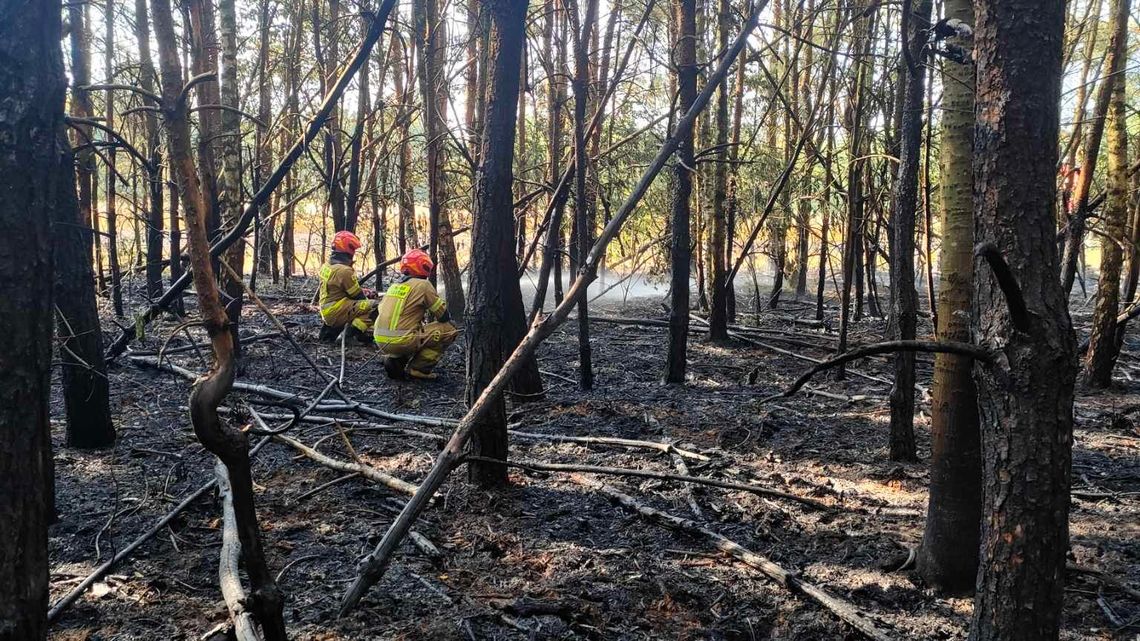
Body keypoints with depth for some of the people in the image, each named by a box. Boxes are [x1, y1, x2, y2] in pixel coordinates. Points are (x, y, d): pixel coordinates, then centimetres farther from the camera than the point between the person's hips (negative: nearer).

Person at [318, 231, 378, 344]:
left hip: (325, 312, 9)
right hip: (337, 312, -9)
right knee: (374, 306, -15)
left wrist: (365, 291, 13)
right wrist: (368, 297, 9)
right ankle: (355, 330, -17)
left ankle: (329, 329, 20)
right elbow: (358, 295, -10)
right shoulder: (344, 270, -18)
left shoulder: (326, 266, 10)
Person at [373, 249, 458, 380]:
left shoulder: (394, 285, 16)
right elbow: (443, 315, -1)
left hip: (381, 341, 8)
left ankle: (394, 359, 13)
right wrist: (448, 318, 25)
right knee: (449, 330, 2)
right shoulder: (422, 285, -5)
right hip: (401, 342, -8)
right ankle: (419, 368, -1)